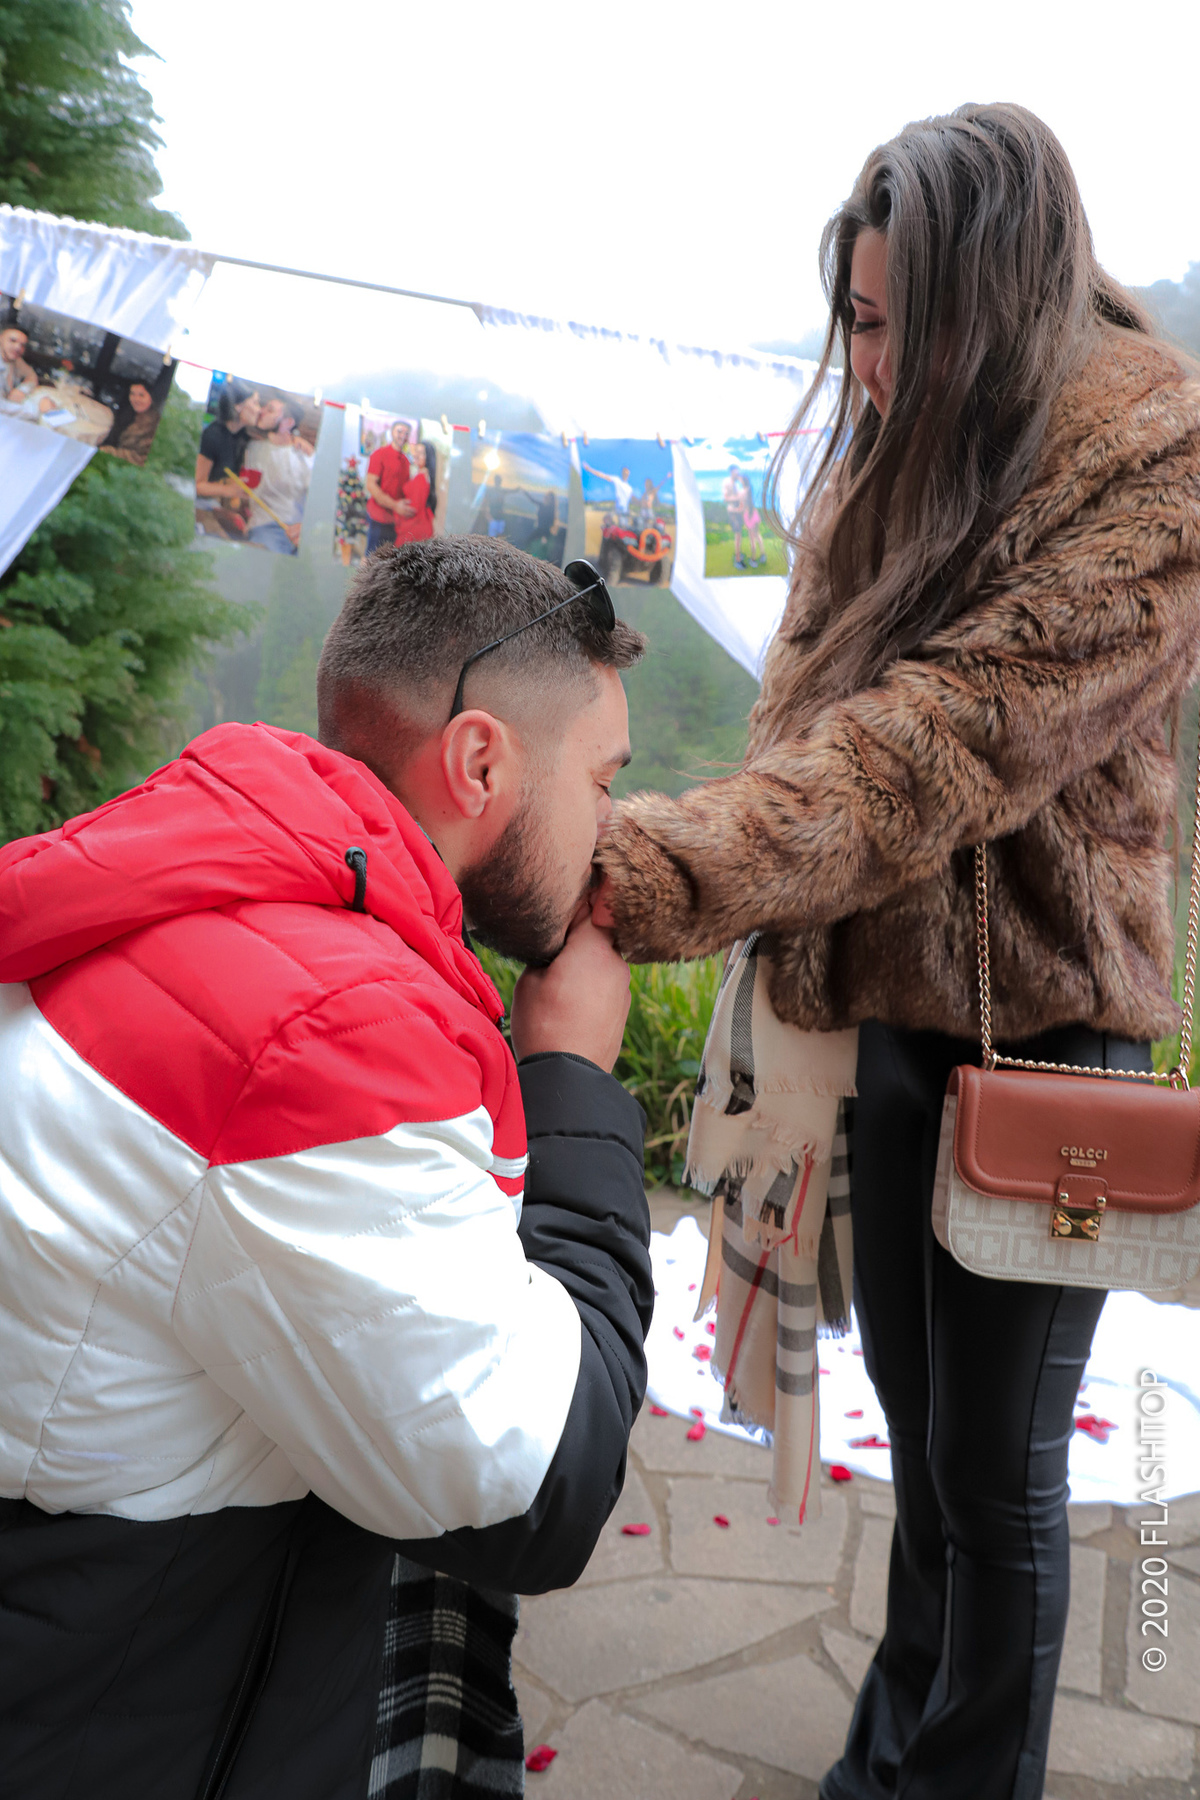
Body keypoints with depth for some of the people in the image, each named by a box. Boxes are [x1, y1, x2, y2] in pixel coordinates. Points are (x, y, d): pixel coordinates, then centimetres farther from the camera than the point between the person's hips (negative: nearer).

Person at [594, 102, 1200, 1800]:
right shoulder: (885, 469, 7)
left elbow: (941, 749, -28)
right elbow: (810, 724, 6)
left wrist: (633, 876, -37)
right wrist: (789, 981, -1)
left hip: (1041, 1023, -6)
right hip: (887, 1006, 7)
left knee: (995, 1468, 7)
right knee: (918, 1424, 22)